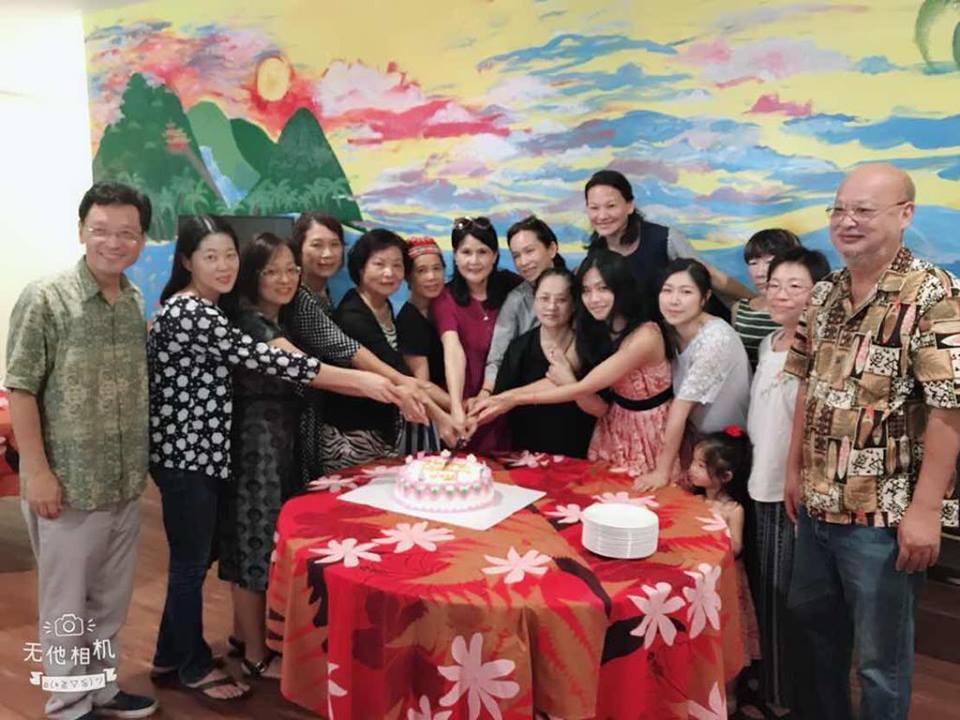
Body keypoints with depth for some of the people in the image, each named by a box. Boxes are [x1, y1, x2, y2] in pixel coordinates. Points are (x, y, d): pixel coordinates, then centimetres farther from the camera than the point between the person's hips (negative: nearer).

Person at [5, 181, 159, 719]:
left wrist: (140, 464, 11)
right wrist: (37, 471, -15)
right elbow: (21, 391, -11)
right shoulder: (45, 299, -11)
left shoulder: (137, 302, 5)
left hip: (127, 483, 5)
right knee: (67, 603, 10)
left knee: (112, 598, 18)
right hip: (69, 483, -5)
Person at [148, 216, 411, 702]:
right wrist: (359, 381, -28)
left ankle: (170, 655, 36)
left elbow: (249, 362, 13)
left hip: (202, 448, 10)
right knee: (191, 561, 6)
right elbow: (260, 358, -27)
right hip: (185, 453, -10)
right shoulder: (187, 313, -19)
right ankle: (195, 666, 24)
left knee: (196, 557, 19)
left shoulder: (208, 310, 13)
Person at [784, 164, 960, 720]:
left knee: (880, 657, 9)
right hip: (819, 503, 7)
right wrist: (795, 469, 12)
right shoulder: (825, 294, 6)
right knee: (814, 622, 24)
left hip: (884, 514, -7)